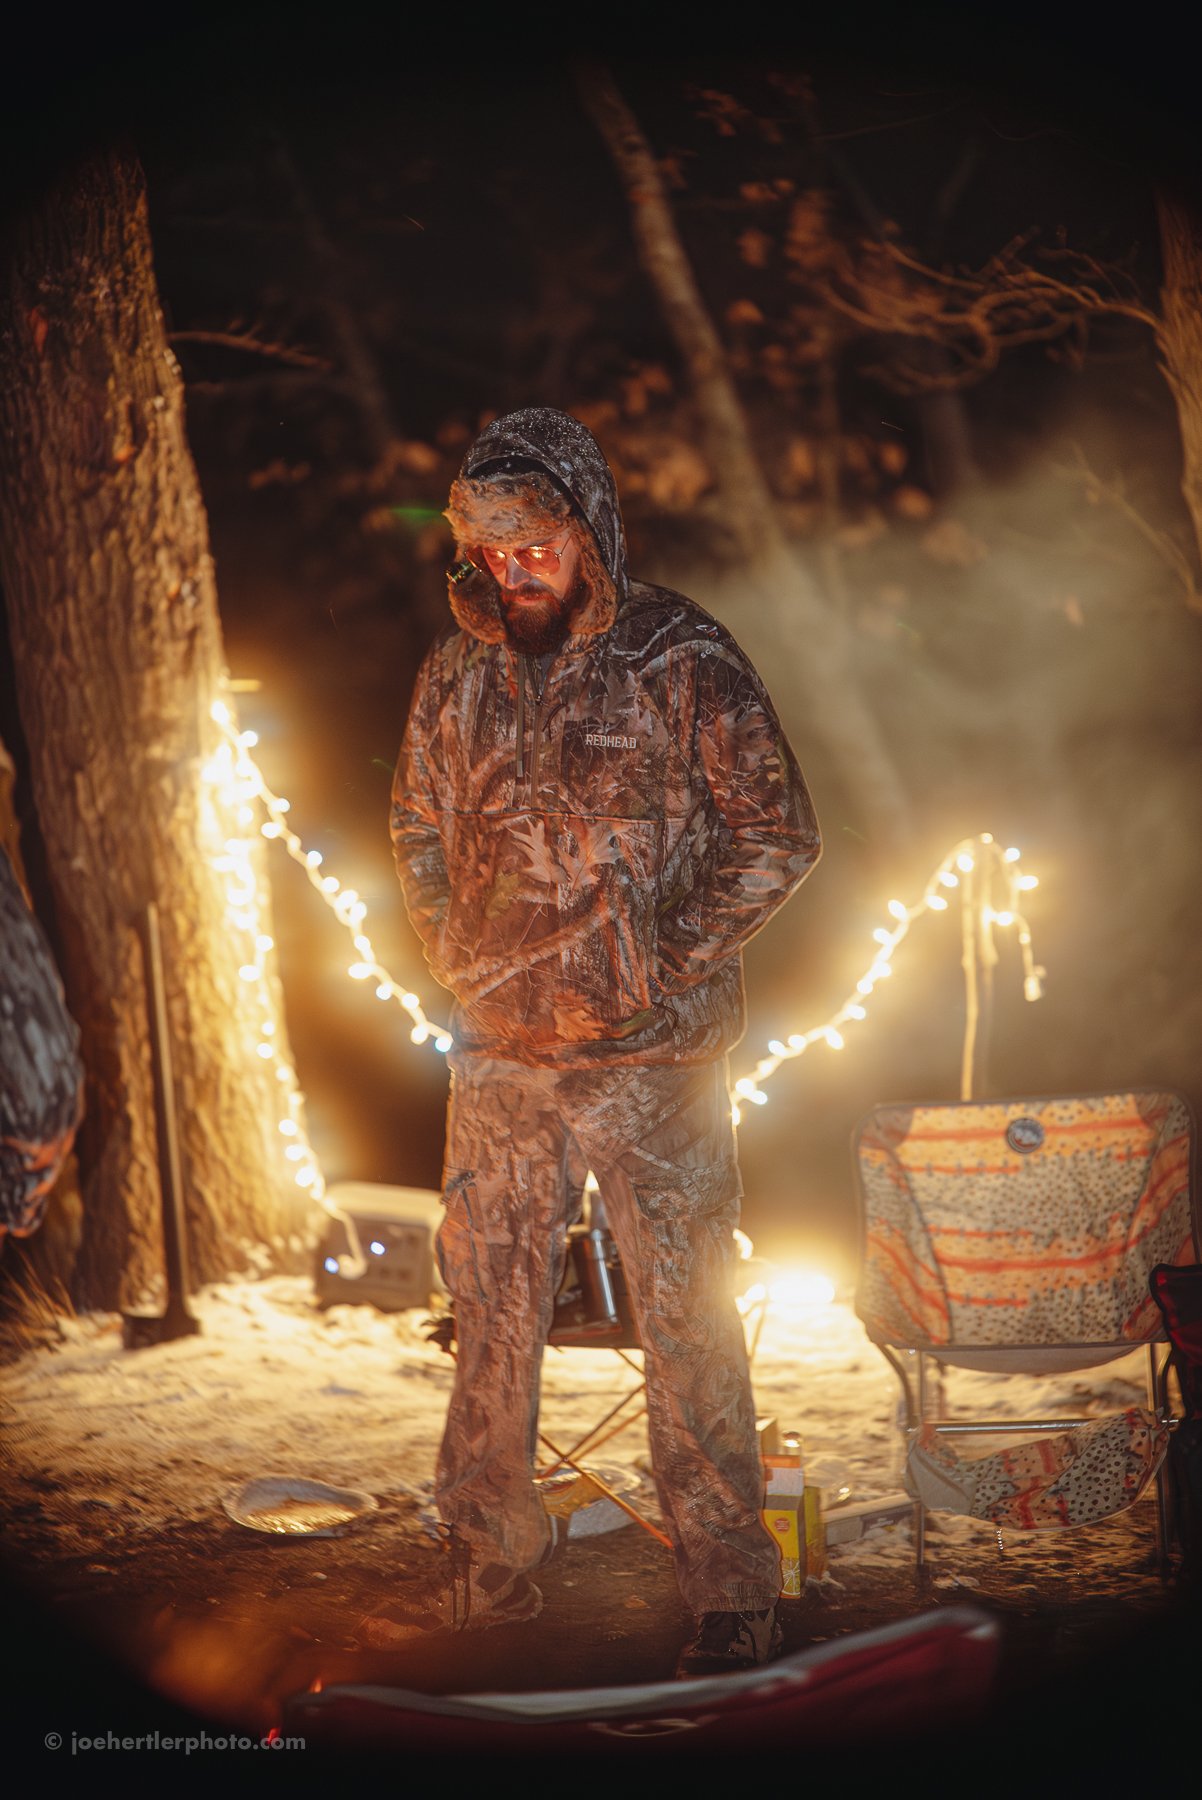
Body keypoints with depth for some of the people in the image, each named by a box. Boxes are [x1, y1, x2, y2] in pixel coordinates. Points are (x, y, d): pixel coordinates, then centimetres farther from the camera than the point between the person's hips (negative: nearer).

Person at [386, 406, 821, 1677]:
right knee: (491, 1312, 11)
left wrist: (667, 961, -10)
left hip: (650, 1055, -4)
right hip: (499, 1051, 4)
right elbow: (416, 823, 19)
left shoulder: (681, 661, -8)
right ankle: (491, 1577, 26)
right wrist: (452, 955, 7)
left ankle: (729, 1599, 10)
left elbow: (779, 834, -5)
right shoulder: (458, 669, 6)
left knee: (685, 1320, -1)